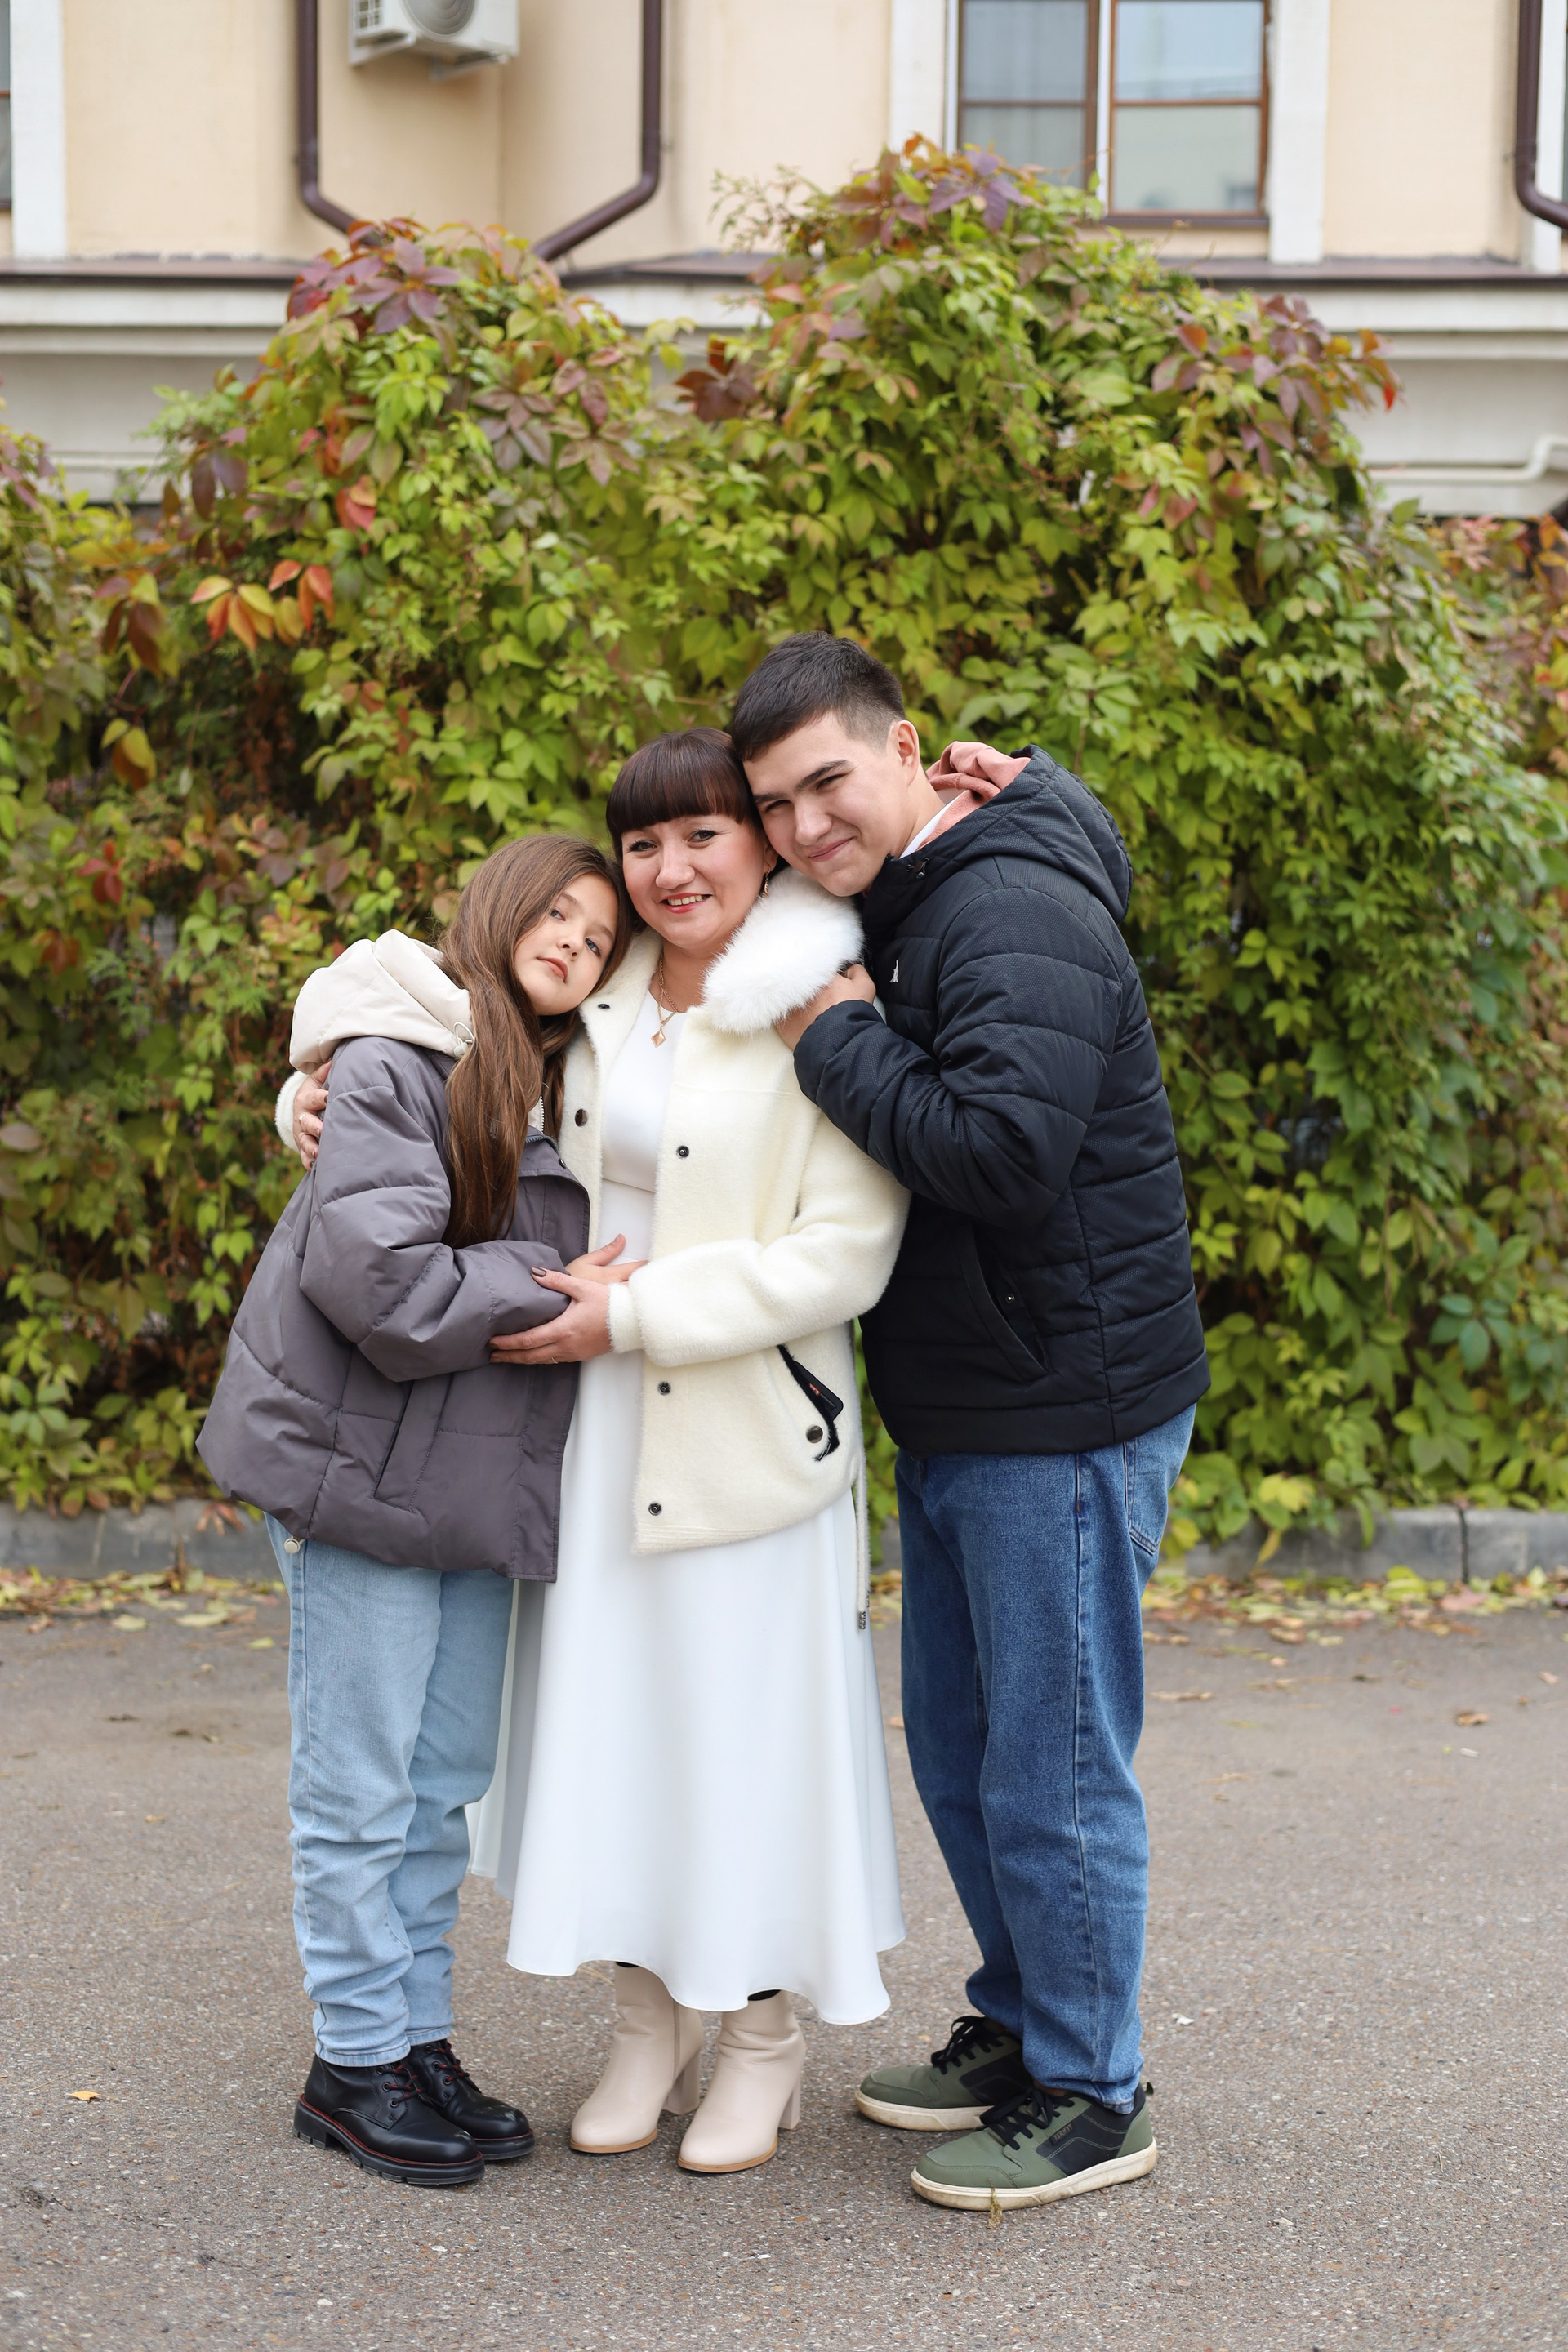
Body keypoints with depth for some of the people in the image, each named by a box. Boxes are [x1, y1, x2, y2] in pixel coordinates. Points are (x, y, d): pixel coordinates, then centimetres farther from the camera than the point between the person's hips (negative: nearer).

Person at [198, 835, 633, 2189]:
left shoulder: (566, 1090, 15)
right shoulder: (398, 1061, -10)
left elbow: (588, 1262, 17)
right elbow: (373, 1269, -20)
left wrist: (604, 1298, -3)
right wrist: (549, 1298, -15)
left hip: (480, 1475, 8)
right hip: (363, 1457, -7)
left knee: (448, 1779, 13)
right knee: (362, 1785, 1)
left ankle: (420, 2036, 24)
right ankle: (358, 2061, 12)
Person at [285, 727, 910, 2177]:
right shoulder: (599, 1001, 8)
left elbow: (842, 1255, -18)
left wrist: (631, 1316, -17)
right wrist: (325, 1091, 4)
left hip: (745, 1436, -6)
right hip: (598, 1421, 6)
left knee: (748, 1719, 3)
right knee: (610, 1712, 11)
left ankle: (766, 2037, 23)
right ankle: (652, 2022, 28)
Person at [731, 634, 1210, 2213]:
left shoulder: (1016, 914, -19)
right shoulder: (894, 907, 12)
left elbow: (1004, 1148, -31)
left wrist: (840, 1043, -20)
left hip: (1067, 1415, -10)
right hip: (956, 1415, 10)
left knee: (1051, 1770, 1)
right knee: (954, 1743, 20)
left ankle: (1090, 2098, 17)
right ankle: (1018, 2029, 37)